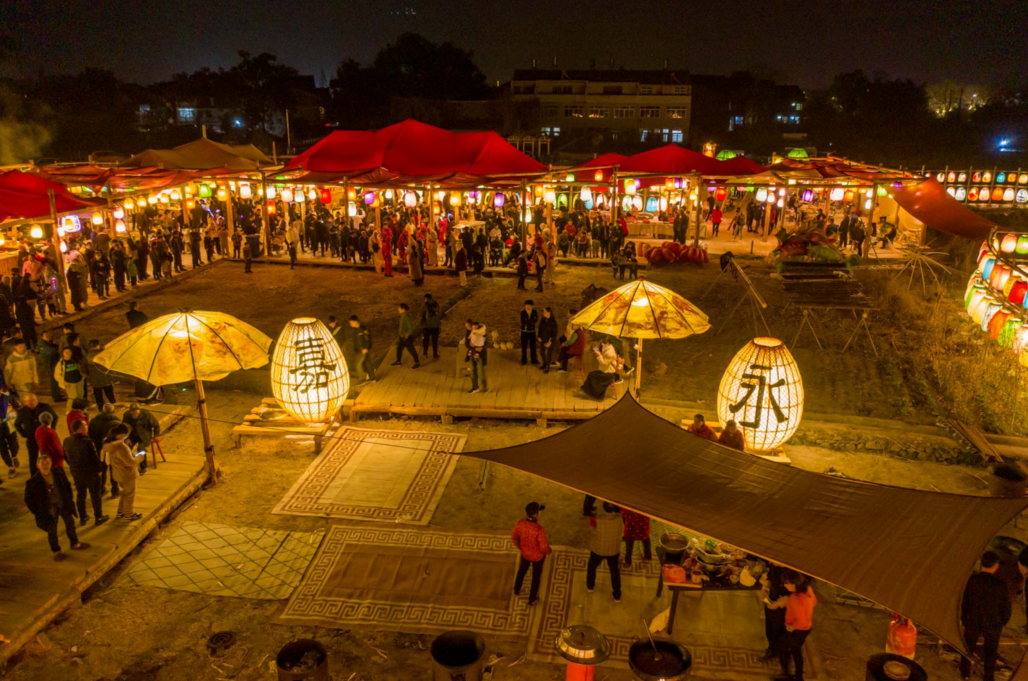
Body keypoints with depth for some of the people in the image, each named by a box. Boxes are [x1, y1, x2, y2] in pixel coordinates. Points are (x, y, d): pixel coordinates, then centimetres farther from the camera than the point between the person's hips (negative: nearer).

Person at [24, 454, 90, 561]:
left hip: (63, 505, 4)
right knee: (52, 530, 1)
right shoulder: (33, 482, -19)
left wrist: (69, 500, 4)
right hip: (49, 509, -4)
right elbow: (29, 500, -9)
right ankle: (56, 551, 22)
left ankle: (75, 544, 41)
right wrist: (38, 512, -12)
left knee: (70, 523, 19)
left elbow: (67, 485, 7)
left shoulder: (58, 473, -9)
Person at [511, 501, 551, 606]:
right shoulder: (539, 529, -43)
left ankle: (517, 589, 59)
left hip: (525, 553, 4)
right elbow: (544, 547, -31)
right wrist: (549, 551, -6)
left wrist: (519, 547, 12)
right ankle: (532, 599, 46)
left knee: (522, 570, 34)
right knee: (536, 576, 24)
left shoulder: (520, 523, -28)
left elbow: (514, 536, -10)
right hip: (538, 555, -4)